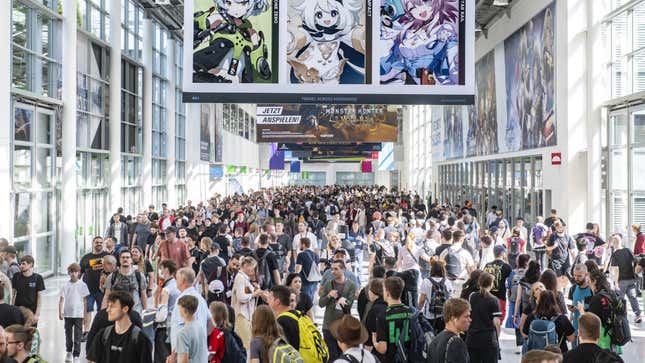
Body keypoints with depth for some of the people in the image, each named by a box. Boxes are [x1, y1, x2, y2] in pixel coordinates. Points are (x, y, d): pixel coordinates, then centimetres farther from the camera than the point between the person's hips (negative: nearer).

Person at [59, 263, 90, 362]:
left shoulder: (82, 285, -2)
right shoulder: (65, 286, 0)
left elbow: (85, 300, 3)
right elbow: (61, 299, 2)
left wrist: (85, 313, 2)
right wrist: (60, 312, -4)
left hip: (78, 314, -2)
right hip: (68, 314, 2)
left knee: (77, 335, 0)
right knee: (68, 334, 13)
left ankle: (76, 354, 6)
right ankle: (69, 352, 30)